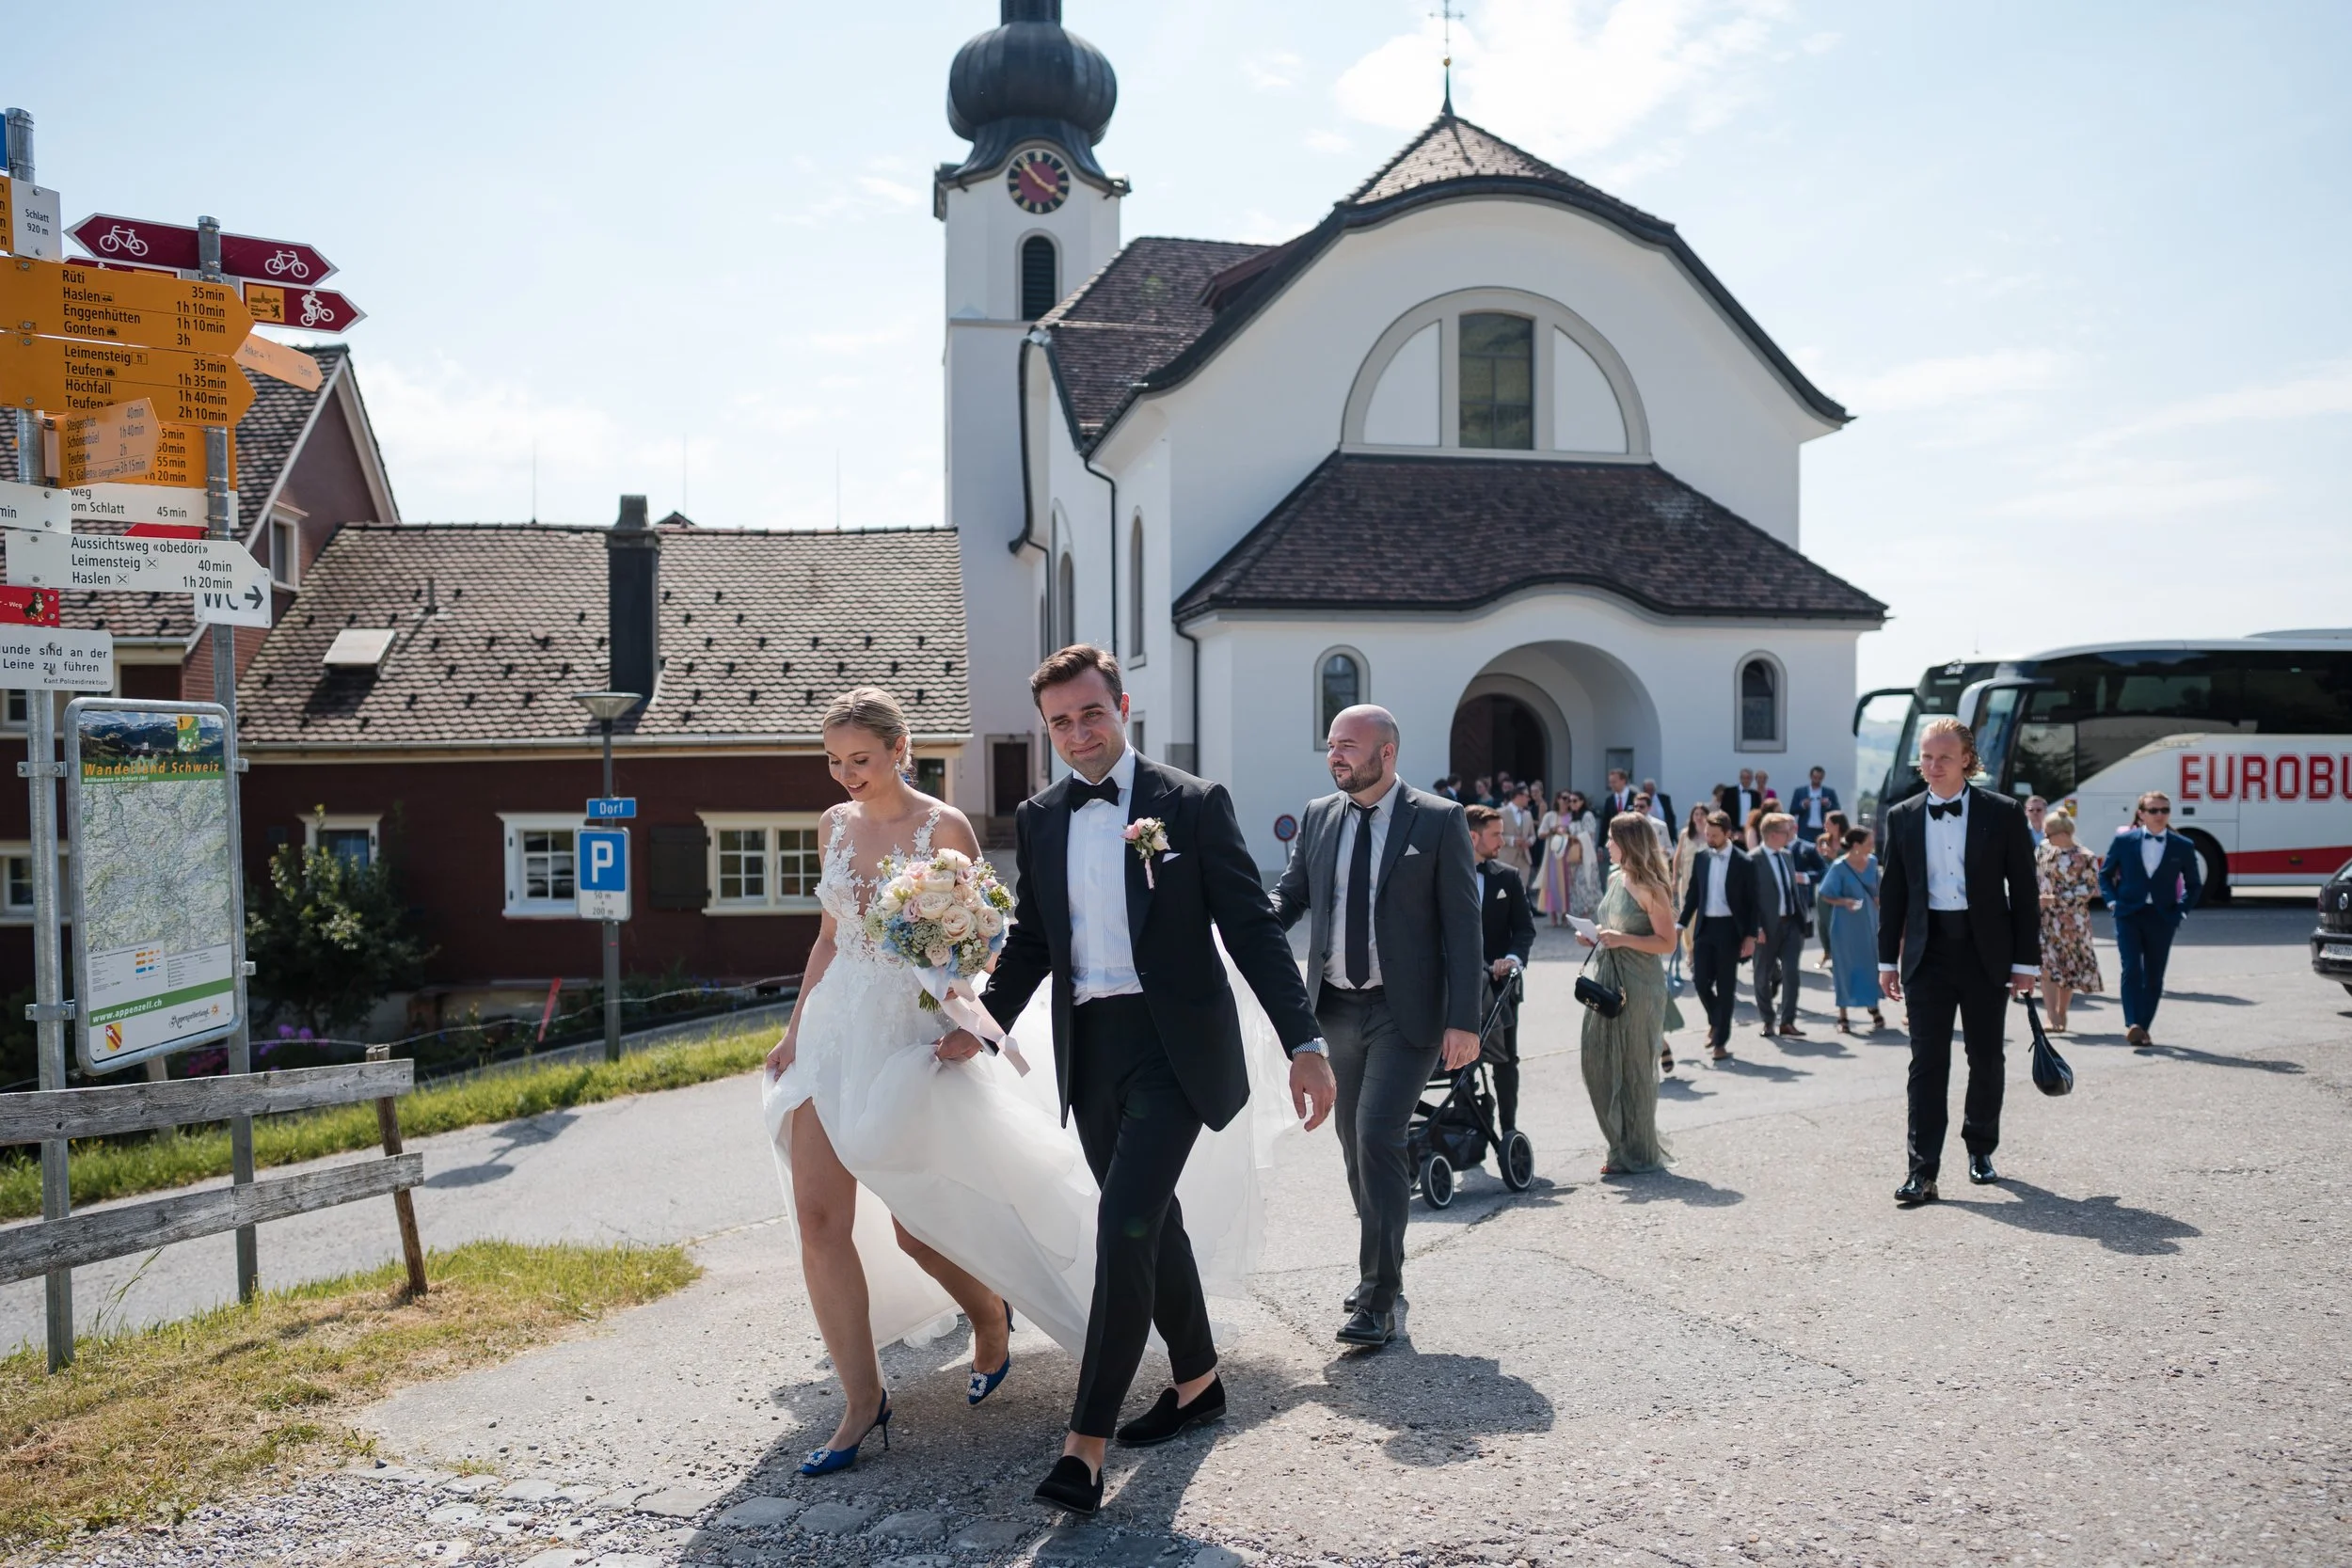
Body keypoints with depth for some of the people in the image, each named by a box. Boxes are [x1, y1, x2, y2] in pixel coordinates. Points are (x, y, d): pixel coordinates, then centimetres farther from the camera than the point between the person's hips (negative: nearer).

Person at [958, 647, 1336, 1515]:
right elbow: (1031, 940, 15)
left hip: (1174, 1044, -5)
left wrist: (1306, 1043, -11)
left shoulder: (1194, 803, -6)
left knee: (1124, 1228, -13)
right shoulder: (1038, 819, 8)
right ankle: (1196, 1380, 37)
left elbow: (1252, 928, -7)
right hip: (1089, 1050, 5)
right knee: (1150, 1223, 17)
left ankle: (1086, 1441, -3)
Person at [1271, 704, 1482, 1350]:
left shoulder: (1439, 820, -6)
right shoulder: (1318, 816, 7)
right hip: (1338, 1007, 5)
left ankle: (1378, 1297, -4)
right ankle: (1382, 1269, 32)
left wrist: (1464, 1020, -13)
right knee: (1356, 1145, 14)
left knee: (1378, 1136, -14)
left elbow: (1463, 925, -8)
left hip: (1405, 1010, -5)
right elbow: (1291, 894, 10)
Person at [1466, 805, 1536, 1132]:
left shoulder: (1508, 877, 4)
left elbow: (1525, 927, 1)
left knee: (1506, 1060, 8)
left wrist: (1514, 958, -18)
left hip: (1499, 981, 2)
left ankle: (1508, 1129, 17)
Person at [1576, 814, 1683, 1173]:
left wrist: (1622, 940, -22)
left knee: (1633, 1068, 1)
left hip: (1639, 987, -8)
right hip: (1607, 980, 8)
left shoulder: (1649, 888, -11)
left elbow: (1667, 942, -13)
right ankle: (1622, 1145, 22)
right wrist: (1596, 939, 5)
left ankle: (1637, 1154, 13)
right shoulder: (1615, 878, 12)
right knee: (1598, 1063, 7)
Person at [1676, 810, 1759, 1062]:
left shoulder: (1743, 862, -7)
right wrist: (1681, 923, 6)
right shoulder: (1701, 857, 5)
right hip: (1704, 927, 4)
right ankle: (1715, 1021, 30)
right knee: (1700, 980, 1)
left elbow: (1751, 902, -5)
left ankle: (1721, 1041, 11)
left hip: (1729, 928, -4)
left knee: (1725, 986, 2)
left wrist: (1751, 935, -9)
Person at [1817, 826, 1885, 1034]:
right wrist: (1844, 901, -26)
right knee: (1845, 968, 3)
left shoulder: (1872, 862, 1)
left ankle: (1874, 1009, 26)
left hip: (1869, 923, 4)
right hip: (1845, 925, -4)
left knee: (1871, 965, 9)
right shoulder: (1839, 867, -13)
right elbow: (1826, 896, -9)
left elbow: (1875, 892, 11)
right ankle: (1842, 1017, 13)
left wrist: (1880, 915, 9)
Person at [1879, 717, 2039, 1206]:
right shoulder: (1902, 817, 5)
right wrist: (1888, 959, 6)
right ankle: (1923, 1170, -4)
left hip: (1986, 951, 0)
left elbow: (2024, 890, 0)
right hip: (1928, 951, 1)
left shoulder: (2003, 813, -1)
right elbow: (1892, 892, 8)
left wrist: (2026, 961, -3)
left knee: (1987, 1059, 11)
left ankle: (1981, 1150, 31)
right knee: (1927, 1061, -3)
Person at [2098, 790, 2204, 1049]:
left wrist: (2181, 910, 1)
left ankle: (2142, 1028, 15)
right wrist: (2113, 901, 0)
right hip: (2128, 914, -1)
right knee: (2131, 969, -15)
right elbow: (2105, 874, 13)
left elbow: (2194, 885, 14)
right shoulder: (2123, 840, 2)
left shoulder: (2183, 847, 4)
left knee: (2154, 977, 5)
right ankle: (2133, 1025, -18)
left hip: (2162, 918, 2)